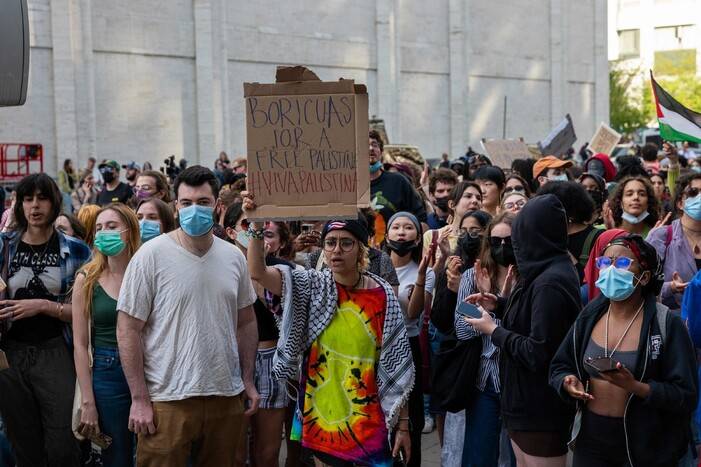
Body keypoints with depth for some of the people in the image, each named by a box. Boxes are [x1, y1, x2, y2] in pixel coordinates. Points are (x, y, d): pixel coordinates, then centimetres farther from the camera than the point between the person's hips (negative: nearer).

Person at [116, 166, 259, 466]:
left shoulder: (234, 257, 6)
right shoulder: (151, 255, -8)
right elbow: (128, 330, -8)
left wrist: (248, 381, 11)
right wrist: (139, 399, -10)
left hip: (227, 396, 4)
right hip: (168, 399, -4)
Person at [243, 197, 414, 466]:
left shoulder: (383, 295, -6)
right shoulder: (312, 286, -2)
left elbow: (396, 365, -3)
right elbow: (257, 272, -16)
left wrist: (403, 425, -3)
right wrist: (257, 225, -31)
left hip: (367, 420, -1)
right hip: (320, 416, 2)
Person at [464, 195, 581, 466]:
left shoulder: (550, 283, -25)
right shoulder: (549, 270, 6)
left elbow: (539, 352, -27)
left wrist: (493, 330, -15)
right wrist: (499, 306, 8)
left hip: (541, 407, -10)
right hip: (528, 401, 10)